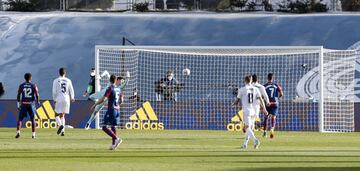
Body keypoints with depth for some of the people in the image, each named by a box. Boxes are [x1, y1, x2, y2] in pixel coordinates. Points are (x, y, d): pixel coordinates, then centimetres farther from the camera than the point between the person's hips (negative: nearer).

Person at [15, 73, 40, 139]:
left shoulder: (21, 86, 1)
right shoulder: (33, 86, -2)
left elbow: (18, 95, 0)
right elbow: (37, 95, -3)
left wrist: (18, 105, 7)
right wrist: (38, 101, 16)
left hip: (23, 104, 0)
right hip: (31, 104, 0)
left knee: (20, 119, 3)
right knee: (32, 119, 12)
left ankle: (18, 132, -17)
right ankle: (33, 134, 12)